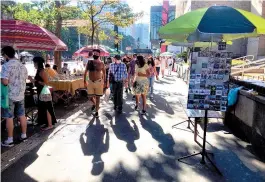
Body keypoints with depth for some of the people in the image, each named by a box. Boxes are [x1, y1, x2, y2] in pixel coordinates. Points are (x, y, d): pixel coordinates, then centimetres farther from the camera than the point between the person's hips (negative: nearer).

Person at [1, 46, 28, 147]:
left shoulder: (6, 65, -16)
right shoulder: (22, 65, 6)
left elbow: (4, 82, -23)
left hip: (9, 96, -6)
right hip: (21, 95, 6)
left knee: (9, 118, 3)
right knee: (22, 115, 14)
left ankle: (10, 140, 11)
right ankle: (24, 135, 24)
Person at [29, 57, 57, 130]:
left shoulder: (42, 71, -16)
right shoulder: (39, 71, 11)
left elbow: (46, 83, -21)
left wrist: (36, 81, -20)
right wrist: (32, 80, 7)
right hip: (41, 92, 10)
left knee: (46, 109, -3)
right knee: (42, 108, 16)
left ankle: (50, 125, 6)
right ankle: (46, 123, 27)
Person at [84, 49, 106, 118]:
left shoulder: (101, 64, -3)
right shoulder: (89, 62, 2)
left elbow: (104, 73, 4)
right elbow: (86, 72, 7)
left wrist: (104, 82, 1)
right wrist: (85, 81, 2)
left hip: (98, 82, -2)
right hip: (90, 82, 2)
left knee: (97, 97, 3)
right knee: (90, 96, 4)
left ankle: (96, 112, 15)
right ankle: (94, 103, 39)